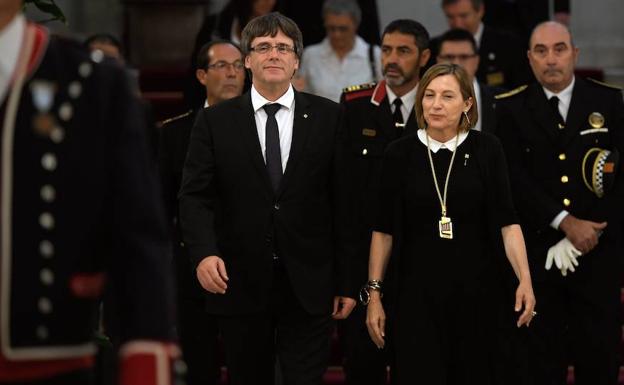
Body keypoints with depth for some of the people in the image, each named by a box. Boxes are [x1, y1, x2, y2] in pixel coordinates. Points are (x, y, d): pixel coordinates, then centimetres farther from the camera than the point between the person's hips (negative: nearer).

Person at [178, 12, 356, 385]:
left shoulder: (329, 117, 3)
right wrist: (204, 252, -19)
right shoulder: (215, 121, 4)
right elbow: (195, 196, 0)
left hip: (308, 286, -1)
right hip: (240, 284, 1)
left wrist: (347, 281, 0)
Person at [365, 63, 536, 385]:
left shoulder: (486, 149, -1)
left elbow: (507, 221, -4)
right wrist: (374, 292, 1)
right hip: (416, 293, 0)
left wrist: (525, 280, -14)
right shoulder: (400, 153, 0)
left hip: (473, 291, 0)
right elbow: (384, 230, 4)